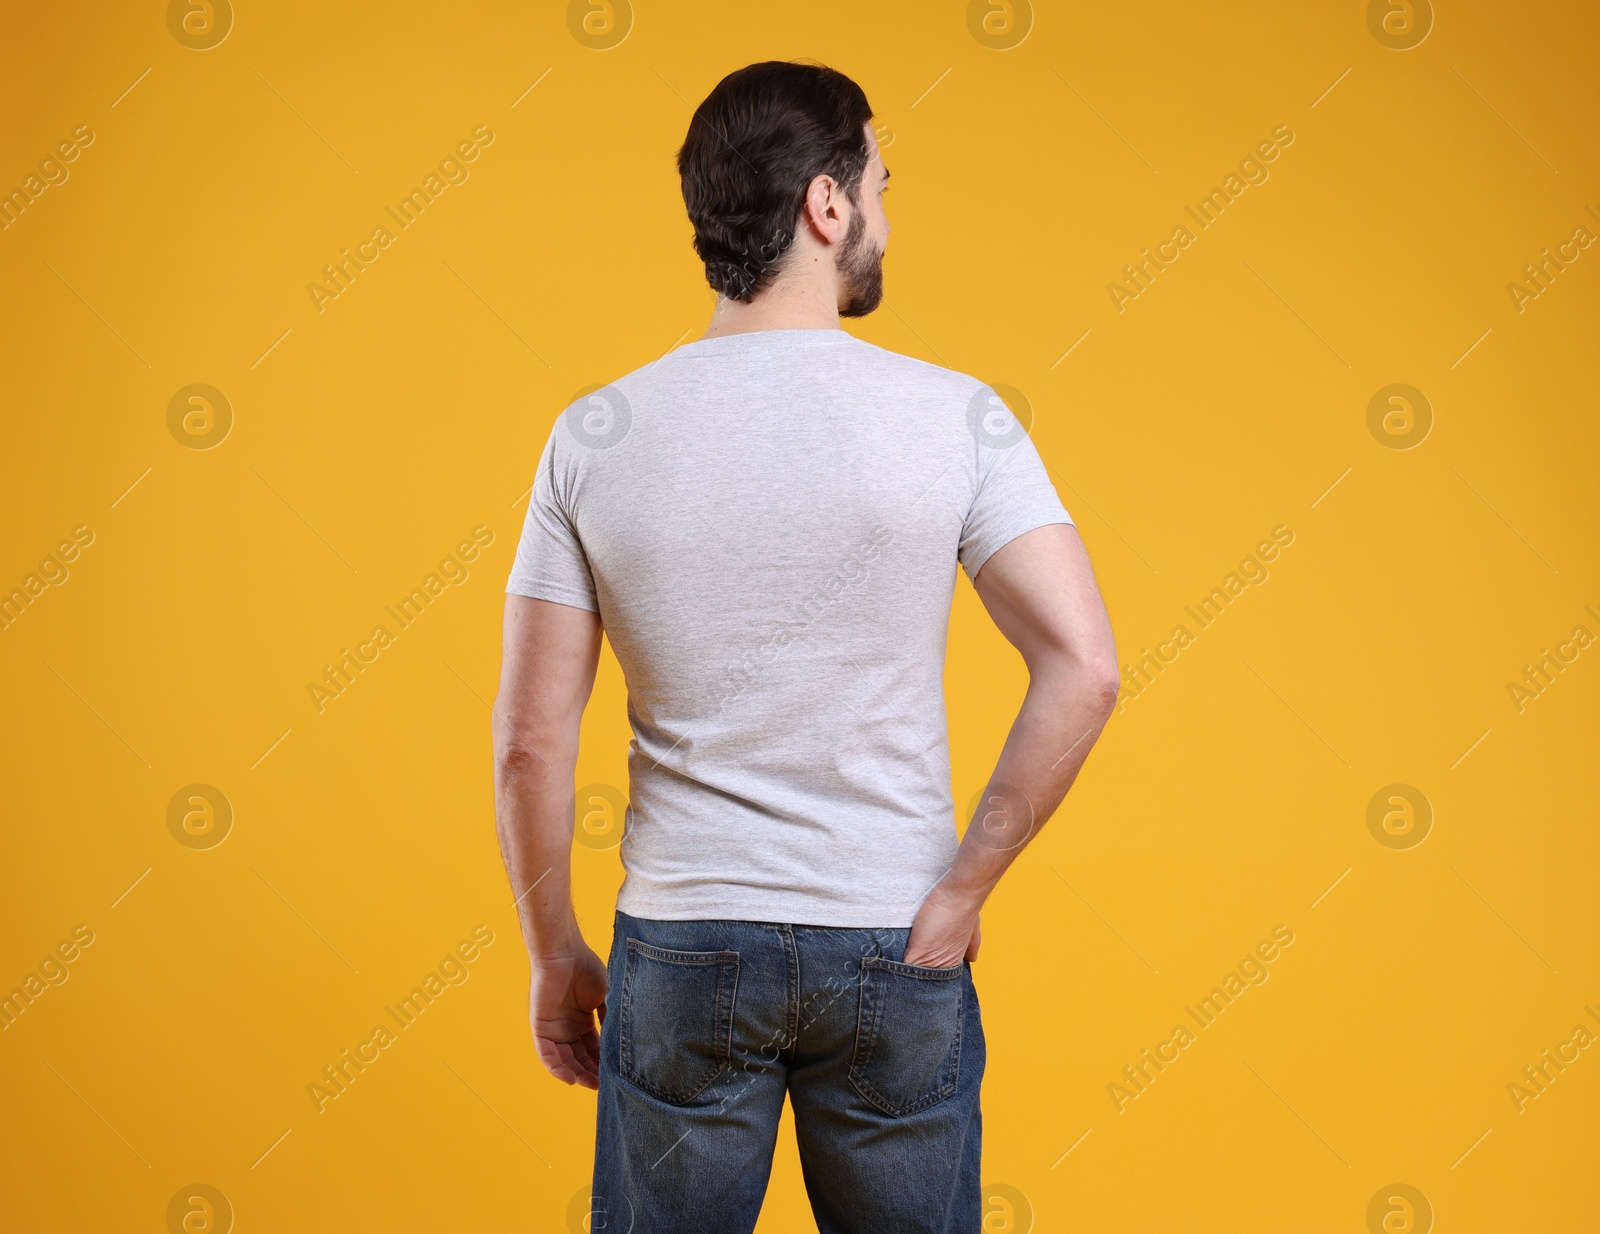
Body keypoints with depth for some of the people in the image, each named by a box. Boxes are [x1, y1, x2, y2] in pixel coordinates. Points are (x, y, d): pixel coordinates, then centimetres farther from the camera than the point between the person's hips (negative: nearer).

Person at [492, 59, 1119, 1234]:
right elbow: (1083, 670, -17)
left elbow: (529, 740, -5)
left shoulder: (595, 437, -5)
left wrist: (556, 954, 6)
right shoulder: (954, 416, -9)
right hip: (893, 955, -1)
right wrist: (962, 891, -9)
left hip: (681, 954, 1)